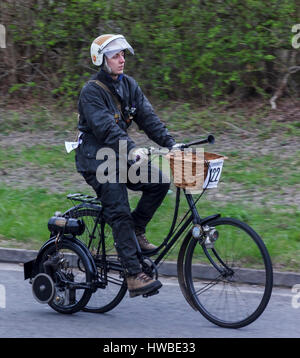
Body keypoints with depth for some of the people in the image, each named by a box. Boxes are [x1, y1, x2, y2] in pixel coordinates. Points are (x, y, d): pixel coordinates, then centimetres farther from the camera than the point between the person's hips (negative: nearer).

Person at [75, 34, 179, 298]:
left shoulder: (129, 85, 8)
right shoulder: (92, 91, -15)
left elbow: (148, 117, 2)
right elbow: (106, 127, -28)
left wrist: (170, 143, -11)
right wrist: (132, 149, -41)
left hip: (120, 157, 7)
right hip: (96, 161, -7)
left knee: (158, 182, -14)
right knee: (120, 213, -17)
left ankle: (137, 231, 6)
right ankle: (134, 276, -21)